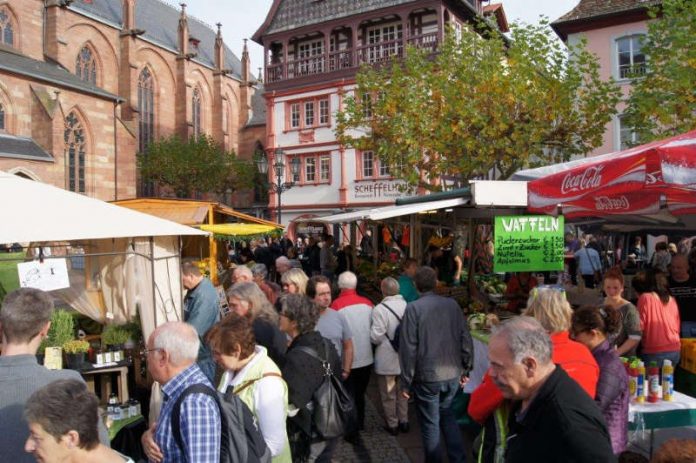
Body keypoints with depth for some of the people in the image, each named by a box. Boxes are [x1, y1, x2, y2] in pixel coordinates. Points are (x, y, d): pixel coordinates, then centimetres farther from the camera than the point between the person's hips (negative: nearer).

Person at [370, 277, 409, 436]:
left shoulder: (380, 309, -23)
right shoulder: (407, 306, -5)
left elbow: (376, 337, -22)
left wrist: (371, 333, 0)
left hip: (387, 360, -5)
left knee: (388, 394, 11)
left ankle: (393, 425, 22)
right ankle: (404, 421, 32)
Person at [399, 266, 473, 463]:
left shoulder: (413, 308, -13)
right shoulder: (452, 304, -1)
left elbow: (408, 348, -14)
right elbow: (466, 339, 2)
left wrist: (406, 381, -6)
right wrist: (465, 369, 14)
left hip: (427, 376, -4)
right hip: (453, 374, 5)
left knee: (430, 424, 12)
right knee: (446, 414, 26)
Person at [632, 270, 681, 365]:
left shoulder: (645, 298, -9)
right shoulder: (672, 300, 9)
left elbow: (640, 326, -8)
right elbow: (677, 327, 16)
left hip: (654, 352, -6)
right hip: (675, 351, 6)